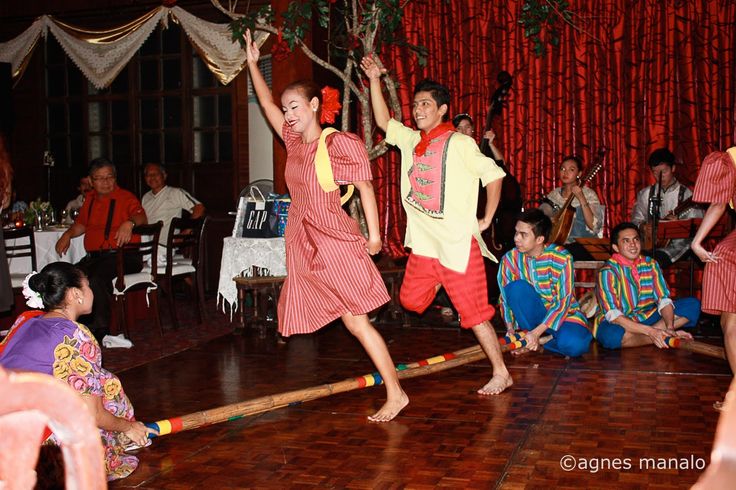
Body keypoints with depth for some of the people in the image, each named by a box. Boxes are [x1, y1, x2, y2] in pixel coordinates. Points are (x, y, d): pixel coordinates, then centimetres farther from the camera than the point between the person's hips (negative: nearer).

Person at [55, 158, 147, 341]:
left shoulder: (126, 197, 3)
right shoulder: (90, 199, 21)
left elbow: (141, 218, -14)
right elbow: (81, 223, 33)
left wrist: (129, 222, -35)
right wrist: (68, 234, 14)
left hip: (122, 255, -6)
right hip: (94, 256, 6)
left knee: (97, 276, -35)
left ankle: (100, 329, -23)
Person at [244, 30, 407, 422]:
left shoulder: (337, 143, -11)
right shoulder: (294, 141, 8)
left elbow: (365, 185, -11)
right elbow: (267, 103, 20)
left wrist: (373, 235, -15)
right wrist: (252, 63, 20)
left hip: (334, 241, -8)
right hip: (302, 242, 8)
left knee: (356, 320, -7)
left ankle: (396, 393, -1)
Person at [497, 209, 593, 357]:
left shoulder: (561, 258, -19)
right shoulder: (510, 259, -11)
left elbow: (563, 301, -20)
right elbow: (506, 297, -5)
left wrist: (536, 332, -26)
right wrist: (511, 330, -17)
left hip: (564, 313, -3)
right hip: (533, 316, 3)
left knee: (574, 345, -35)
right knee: (516, 287, -28)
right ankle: (533, 339, -14)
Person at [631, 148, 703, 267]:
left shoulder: (685, 194, 1)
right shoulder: (645, 194, 12)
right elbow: (635, 220, 14)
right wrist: (643, 227, -9)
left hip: (676, 244, -3)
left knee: (657, 259, -34)